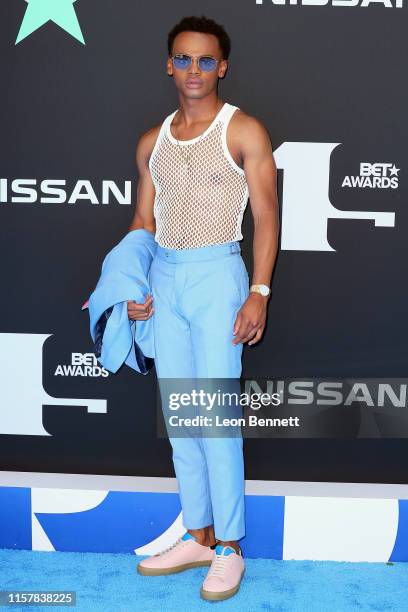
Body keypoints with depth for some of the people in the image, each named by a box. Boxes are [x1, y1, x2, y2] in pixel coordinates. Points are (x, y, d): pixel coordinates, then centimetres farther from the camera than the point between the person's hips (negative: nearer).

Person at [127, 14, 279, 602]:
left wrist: (259, 292, -15)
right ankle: (198, 537, 22)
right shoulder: (152, 142, 13)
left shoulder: (244, 130, -1)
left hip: (217, 274, -5)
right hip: (164, 277, 6)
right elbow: (143, 221, 15)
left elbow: (266, 216, -6)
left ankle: (230, 548, 10)